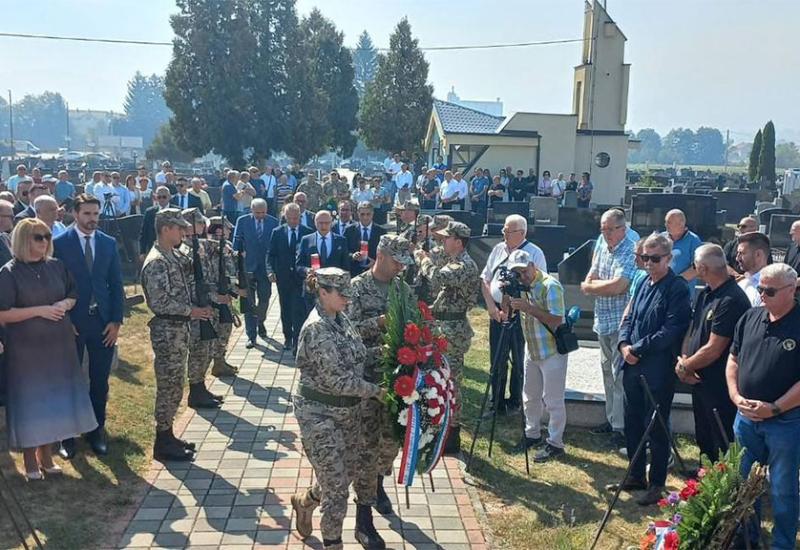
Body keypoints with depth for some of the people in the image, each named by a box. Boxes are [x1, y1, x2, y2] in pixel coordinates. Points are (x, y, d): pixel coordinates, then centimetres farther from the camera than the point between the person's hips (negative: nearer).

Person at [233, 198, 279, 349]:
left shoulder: (274, 222, -1)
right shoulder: (242, 221, -2)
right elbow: (237, 243, 1)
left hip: (265, 267, 1)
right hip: (247, 267, -1)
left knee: (264, 299, 11)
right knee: (249, 302, 1)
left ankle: (260, 322, 42)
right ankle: (251, 336, 7)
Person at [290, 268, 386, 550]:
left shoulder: (341, 318, 4)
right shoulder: (316, 328, -23)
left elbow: (357, 356, 13)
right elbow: (338, 380, -24)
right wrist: (377, 391, -15)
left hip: (348, 410, 8)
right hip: (320, 414, -8)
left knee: (349, 472, 20)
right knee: (336, 485, 2)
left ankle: (305, 500, 46)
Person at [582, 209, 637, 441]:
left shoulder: (630, 252, -14)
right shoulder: (601, 249, 11)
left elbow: (619, 286, -24)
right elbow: (588, 283, 9)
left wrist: (593, 286, -8)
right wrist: (607, 285, -11)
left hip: (621, 323, -8)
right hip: (603, 321, 8)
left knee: (620, 375, -6)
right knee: (607, 371, 16)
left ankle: (621, 426, 1)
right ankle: (611, 419, 28)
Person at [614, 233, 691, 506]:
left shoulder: (677, 289, -13)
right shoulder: (643, 283, 10)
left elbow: (671, 330, -20)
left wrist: (637, 349, -17)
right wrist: (624, 344, -4)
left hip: (658, 370, -7)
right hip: (633, 367, 7)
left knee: (656, 428, 4)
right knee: (632, 424, 16)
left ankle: (657, 484, 18)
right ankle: (636, 476, 31)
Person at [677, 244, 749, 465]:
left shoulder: (731, 301, -24)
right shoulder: (704, 294, 6)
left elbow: (713, 349, -24)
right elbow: (691, 329, 11)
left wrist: (685, 366, -10)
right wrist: (683, 361, -5)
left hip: (720, 387, -9)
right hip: (700, 380, 9)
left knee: (723, 445, 4)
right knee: (703, 439, 23)